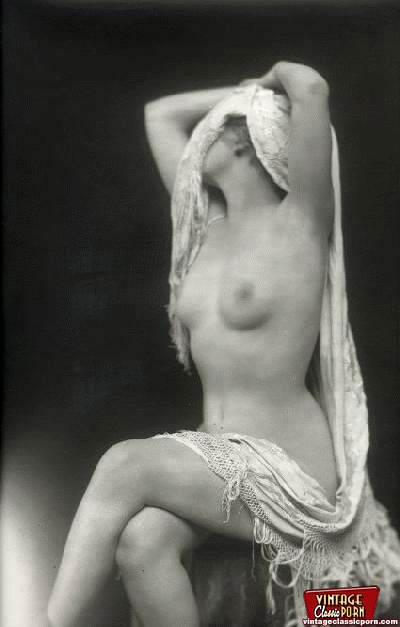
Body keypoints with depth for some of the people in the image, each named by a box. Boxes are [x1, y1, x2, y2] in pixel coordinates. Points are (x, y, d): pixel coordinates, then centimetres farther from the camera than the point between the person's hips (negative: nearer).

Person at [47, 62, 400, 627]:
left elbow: (312, 89, -25)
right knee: (142, 539, -23)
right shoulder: (211, 225, 8)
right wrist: (252, 87, 13)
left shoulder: (300, 222, -10)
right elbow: (159, 113, 16)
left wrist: (275, 78, -2)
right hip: (218, 453, 5)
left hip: (288, 466, -5)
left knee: (125, 466, -24)